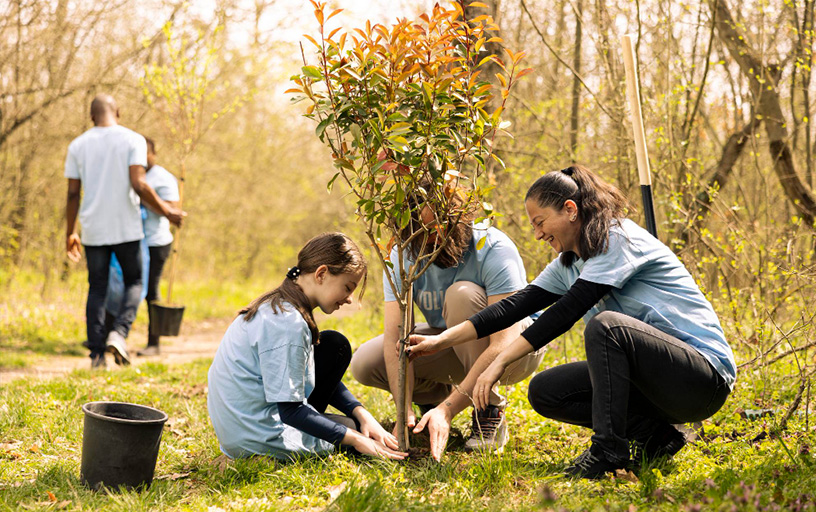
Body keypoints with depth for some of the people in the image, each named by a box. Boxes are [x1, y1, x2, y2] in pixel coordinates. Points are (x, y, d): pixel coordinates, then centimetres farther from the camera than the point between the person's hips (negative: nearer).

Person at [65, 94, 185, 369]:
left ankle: (96, 355, 4)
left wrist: (70, 233, 12)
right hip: (126, 228, -2)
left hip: (93, 230, 2)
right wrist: (167, 211, -3)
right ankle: (119, 333, -10)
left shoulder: (78, 145, 5)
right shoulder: (132, 140, -3)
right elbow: (138, 185, -14)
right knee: (134, 282, 13)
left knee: (97, 289, 9)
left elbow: (73, 194, 3)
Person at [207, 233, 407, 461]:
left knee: (335, 345, 15)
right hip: (258, 440, -10)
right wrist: (355, 439, -18)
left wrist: (362, 414, 2)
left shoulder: (276, 306, 7)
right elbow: (291, 411, -23)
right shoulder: (287, 324, -25)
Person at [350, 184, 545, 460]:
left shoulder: (494, 249, -30)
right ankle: (438, 394, 11)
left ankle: (490, 412, -20)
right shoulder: (403, 256, -17)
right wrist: (405, 411, -38)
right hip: (454, 348, 4)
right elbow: (395, 337, -23)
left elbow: (503, 345, -37)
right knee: (364, 363, -17)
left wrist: (447, 410, -44)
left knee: (463, 294, -35)